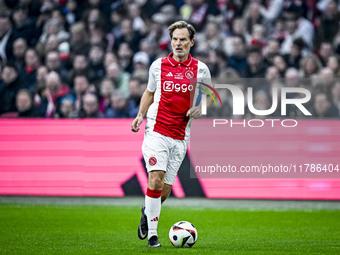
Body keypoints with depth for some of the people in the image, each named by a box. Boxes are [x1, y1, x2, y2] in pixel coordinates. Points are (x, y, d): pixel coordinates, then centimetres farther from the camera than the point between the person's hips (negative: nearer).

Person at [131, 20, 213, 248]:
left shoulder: (200, 69, 4)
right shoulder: (158, 65, 3)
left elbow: (209, 96, 16)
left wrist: (200, 107, -5)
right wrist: (140, 115, 4)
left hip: (181, 137, 2)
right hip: (156, 130, -2)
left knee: (165, 188, 3)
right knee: (156, 180, -16)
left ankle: (148, 212, 36)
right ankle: (152, 233, -7)